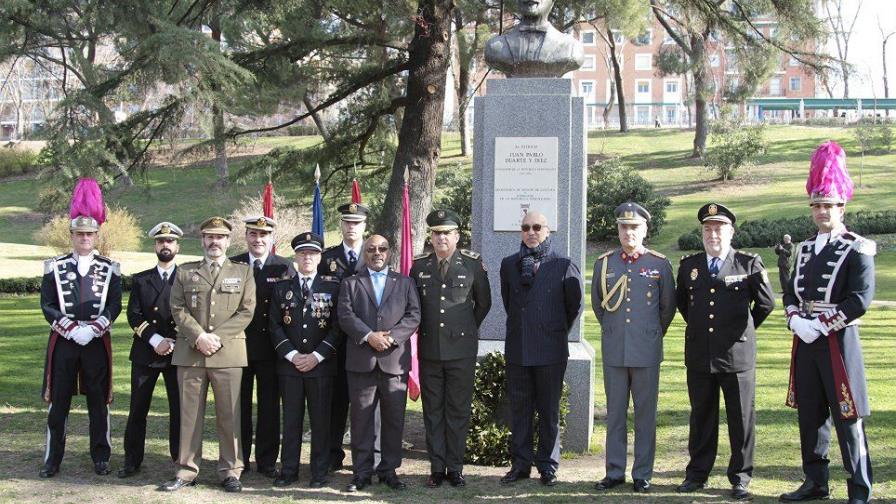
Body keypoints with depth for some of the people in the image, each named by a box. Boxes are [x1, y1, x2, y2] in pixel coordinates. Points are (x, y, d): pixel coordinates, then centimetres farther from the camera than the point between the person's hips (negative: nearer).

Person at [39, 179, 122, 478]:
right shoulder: (55, 267, 4)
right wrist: (72, 328, -13)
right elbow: (47, 305, -1)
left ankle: (100, 458, 15)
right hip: (63, 341, 0)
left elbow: (114, 306, -2)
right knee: (58, 403, 4)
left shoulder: (109, 269, 4)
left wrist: (92, 329, -16)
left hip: (97, 342, 0)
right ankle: (53, 460, 12)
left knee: (98, 402, 6)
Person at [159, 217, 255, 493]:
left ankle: (230, 471, 9)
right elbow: (178, 309, 3)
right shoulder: (185, 272, 12)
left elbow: (246, 312, 1)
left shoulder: (243, 273, 10)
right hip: (190, 353, 1)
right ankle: (186, 471, 11)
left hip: (228, 353, -1)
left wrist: (217, 337, -10)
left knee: (229, 414, 1)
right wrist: (199, 337, -11)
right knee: (189, 413, 4)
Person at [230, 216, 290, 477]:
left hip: (270, 347, -1)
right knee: (239, 405, 7)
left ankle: (267, 461, 15)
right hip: (239, 345, 1)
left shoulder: (284, 267, 1)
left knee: (269, 406, 6)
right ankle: (239, 459, 17)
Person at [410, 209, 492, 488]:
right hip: (429, 348, 2)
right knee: (432, 410, 6)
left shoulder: (473, 264, -1)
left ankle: (455, 467, 11)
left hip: (461, 349, -2)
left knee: (458, 410, 3)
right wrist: (423, 329, 12)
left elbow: (484, 302, 10)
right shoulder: (419, 265, 4)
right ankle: (437, 467, 13)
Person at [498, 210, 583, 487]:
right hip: (517, 350, 3)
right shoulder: (509, 264, 8)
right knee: (519, 409, 7)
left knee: (549, 410, 5)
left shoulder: (564, 266, -3)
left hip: (551, 350, -3)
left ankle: (548, 465, 13)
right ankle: (521, 464, 16)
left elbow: (575, 305, 5)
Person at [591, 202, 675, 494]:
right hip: (614, 351, 2)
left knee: (645, 414, 3)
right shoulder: (604, 263, 5)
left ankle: (643, 475, 10)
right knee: (615, 413, 7)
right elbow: (596, 303, 18)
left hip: (646, 352, -2)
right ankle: (615, 472, 14)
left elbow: (668, 307, 10)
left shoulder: (660, 264, 0)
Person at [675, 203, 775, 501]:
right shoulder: (688, 265, 8)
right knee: (701, 417, 11)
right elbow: (682, 301, 25)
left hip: (737, 355, -3)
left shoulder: (749, 264, -2)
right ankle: (698, 473, 20)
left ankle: (740, 478, 13)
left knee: (742, 419, 3)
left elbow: (766, 303, 10)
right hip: (699, 356, 3)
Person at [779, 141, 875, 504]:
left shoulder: (857, 249, -7)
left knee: (847, 418, -4)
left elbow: (860, 299, -15)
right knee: (810, 416, 11)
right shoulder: (805, 249, 13)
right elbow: (791, 292, 14)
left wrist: (820, 325, -18)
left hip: (839, 340, -6)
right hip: (805, 341, 6)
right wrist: (796, 321, -6)